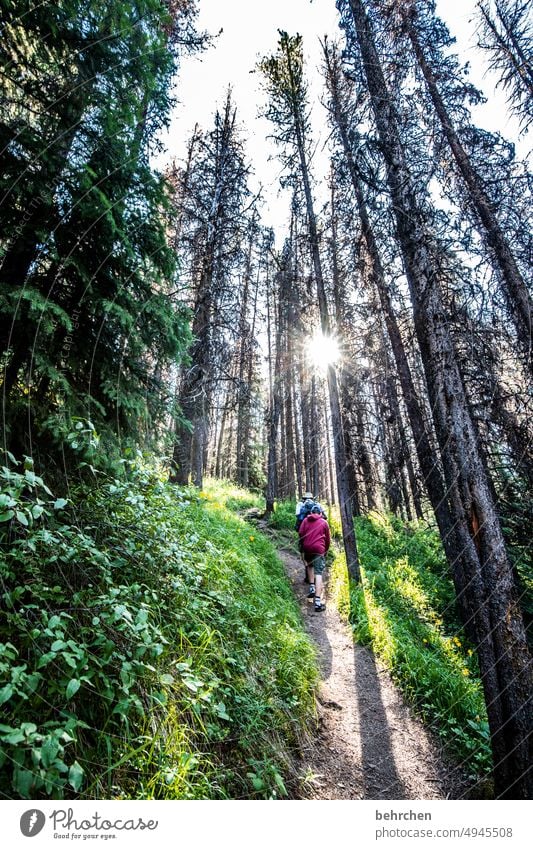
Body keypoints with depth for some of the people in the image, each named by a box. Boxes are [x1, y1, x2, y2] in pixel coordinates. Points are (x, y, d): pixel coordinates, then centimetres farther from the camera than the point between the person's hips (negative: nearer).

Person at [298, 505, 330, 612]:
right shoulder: (324, 522, 11)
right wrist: (326, 550, 30)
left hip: (307, 547, 3)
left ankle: (312, 588, 21)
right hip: (319, 548, -2)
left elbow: (301, 533, 3)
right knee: (319, 573, -5)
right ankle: (318, 602, -12)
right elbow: (328, 539, 15)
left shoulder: (306, 520, 13)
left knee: (310, 565, 30)